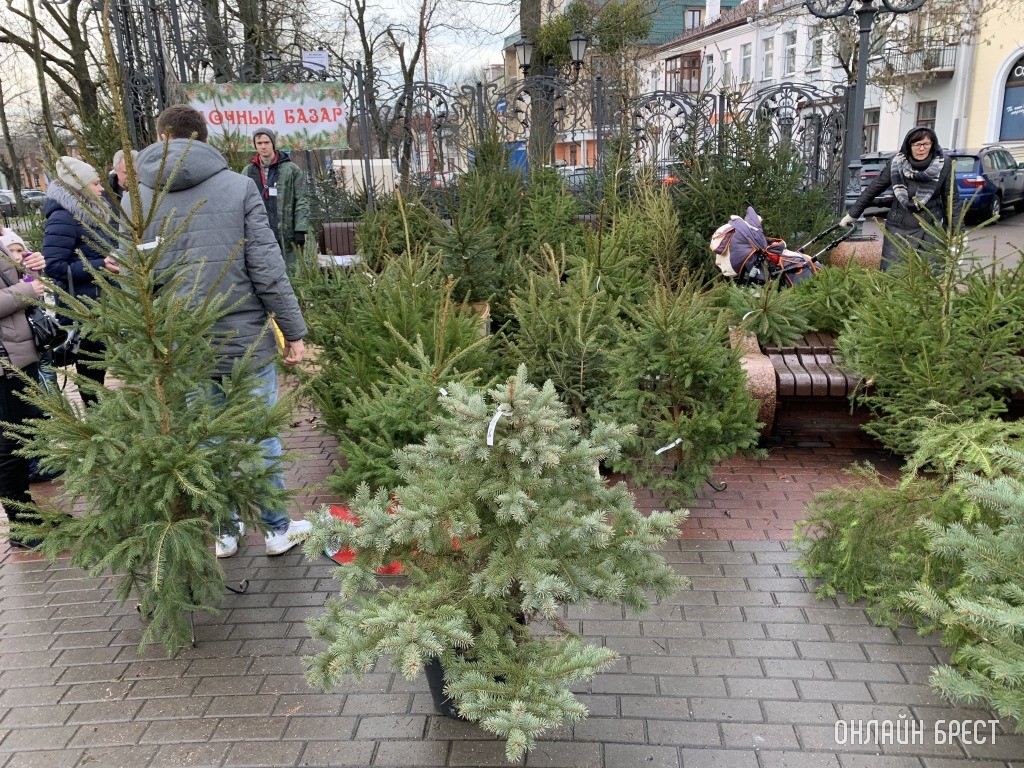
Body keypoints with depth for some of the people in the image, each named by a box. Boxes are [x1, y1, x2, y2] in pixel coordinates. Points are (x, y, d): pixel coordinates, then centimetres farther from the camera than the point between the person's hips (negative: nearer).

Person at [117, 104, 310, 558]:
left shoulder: (135, 198, 0)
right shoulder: (239, 186, -7)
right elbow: (268, 269, -10)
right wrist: (293, 331, -2)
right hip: (246, 342, -2)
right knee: (261, 440, 12)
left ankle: (224, 531, 31)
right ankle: (278, 529, 26)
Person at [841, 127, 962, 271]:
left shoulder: (944, 165, -7)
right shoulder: (896, 163, -5)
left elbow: (952, 199, -2)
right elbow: (873, 189, 5)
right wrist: (852, 214, 10)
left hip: (930, 230, 0)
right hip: (898, 229, 1)